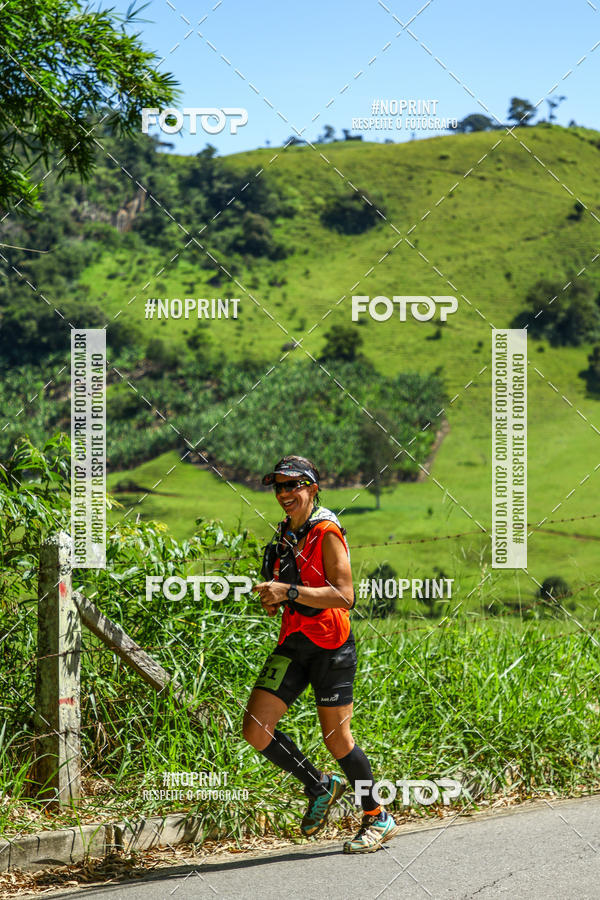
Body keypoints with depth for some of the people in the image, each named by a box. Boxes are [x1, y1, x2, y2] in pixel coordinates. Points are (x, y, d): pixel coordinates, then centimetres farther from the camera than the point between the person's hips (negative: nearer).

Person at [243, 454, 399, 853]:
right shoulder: (286, 536, 13)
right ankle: (319, 787, 15)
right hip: (294, 643, 7)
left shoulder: (327, 533, -11)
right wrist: (275, 600, 5)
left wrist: (289, 591, -26)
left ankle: (379, 819, 17)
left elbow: (343, 596, -20)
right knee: (256, 729, -5)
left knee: (336, 738, -2)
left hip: (331, 644, -7)